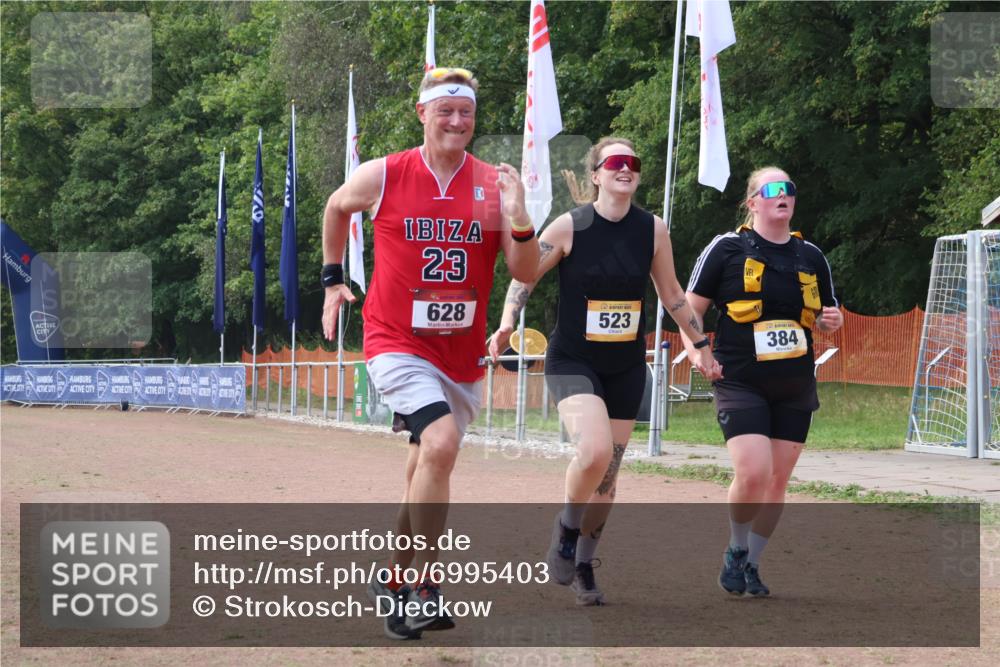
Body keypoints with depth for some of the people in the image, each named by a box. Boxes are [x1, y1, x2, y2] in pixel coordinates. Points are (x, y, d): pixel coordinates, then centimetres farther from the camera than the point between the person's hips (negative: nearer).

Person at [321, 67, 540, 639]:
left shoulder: (494, 184, 0)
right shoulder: (383, 177, -5)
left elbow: (526, 273, -3)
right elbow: (337, 208, 17)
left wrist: (517, 219, -20)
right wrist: (334, 278, 17)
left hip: (462, 352, 4)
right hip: (396, 342, -4)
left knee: (427, 469, 14)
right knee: (441, 444, -25)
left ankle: (396, 577, 34)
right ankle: (424, 585, -15)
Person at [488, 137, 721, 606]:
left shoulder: (653, 230, -1)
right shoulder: (569, 227, -10)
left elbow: (671, 295, 12)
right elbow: (524, 277, -2)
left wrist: (700, 345, 16)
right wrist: (507, 325, -17)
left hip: (626, 368, 4)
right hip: (572, 361, -4)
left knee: (608, 475, 6)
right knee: (594, 450, -26)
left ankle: (584, 566, 26)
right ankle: (566, 528, 2)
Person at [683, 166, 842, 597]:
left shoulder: (811, 257, 11)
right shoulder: (727, 249, -2)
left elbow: (821, 321, 21)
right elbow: (690, 309, 1)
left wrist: (831, 322, -2)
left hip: (795, 388, 5)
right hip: (741, 384, -4)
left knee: (778, 480, 5)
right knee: (752, 473, -18)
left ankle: (751, 564, 21)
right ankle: (735, 550, 8)